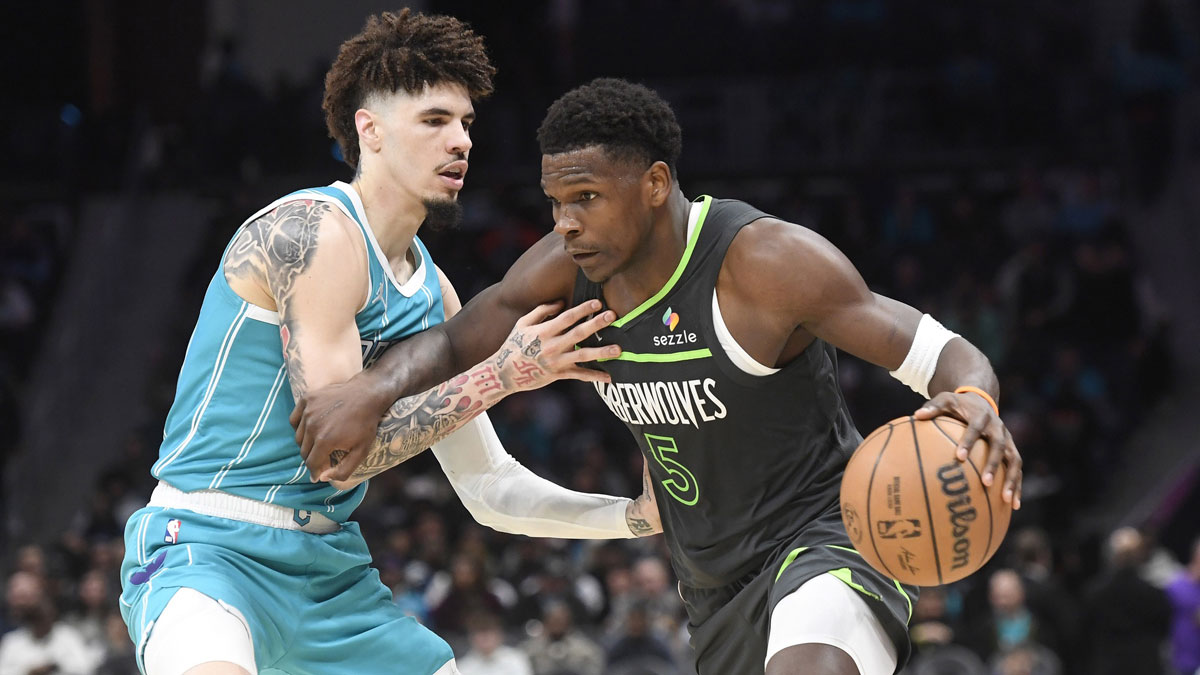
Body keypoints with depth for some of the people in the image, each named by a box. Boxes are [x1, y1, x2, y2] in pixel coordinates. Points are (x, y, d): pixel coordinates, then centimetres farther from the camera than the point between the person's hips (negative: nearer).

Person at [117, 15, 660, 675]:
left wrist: (640, 515, 7)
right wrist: (504, 372, -16)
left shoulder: (433, 294, 13)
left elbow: (491, 491, 18)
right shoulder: (313, 233, -13)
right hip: (208, 547, -9)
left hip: (330, 569, 9)